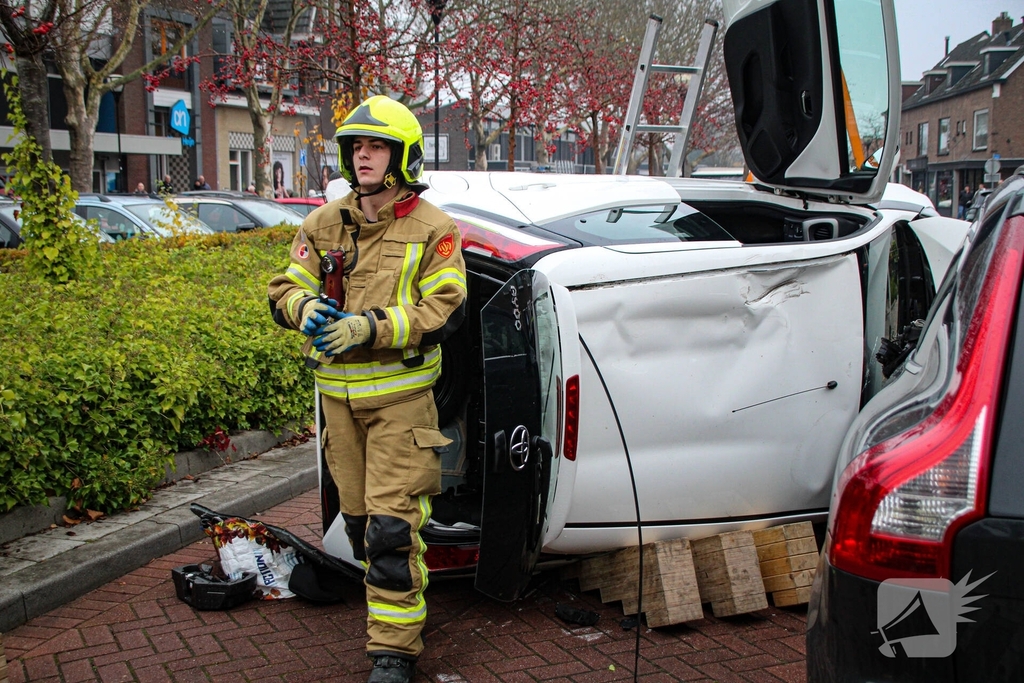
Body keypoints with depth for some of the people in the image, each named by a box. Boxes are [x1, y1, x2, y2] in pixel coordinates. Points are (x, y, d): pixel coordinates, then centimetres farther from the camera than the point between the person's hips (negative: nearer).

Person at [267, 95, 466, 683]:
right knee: (358, 516, 14)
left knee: (392, 524, -9)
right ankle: (402, 596, 34)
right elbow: (285, 289, 10)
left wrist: (370, 327, -23)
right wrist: (307, 308, -15)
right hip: (338, 395, 6)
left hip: (401, 396, -5)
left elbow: (446, 310, -12)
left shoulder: (433, 228, -4)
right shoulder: (324, 224, 11)